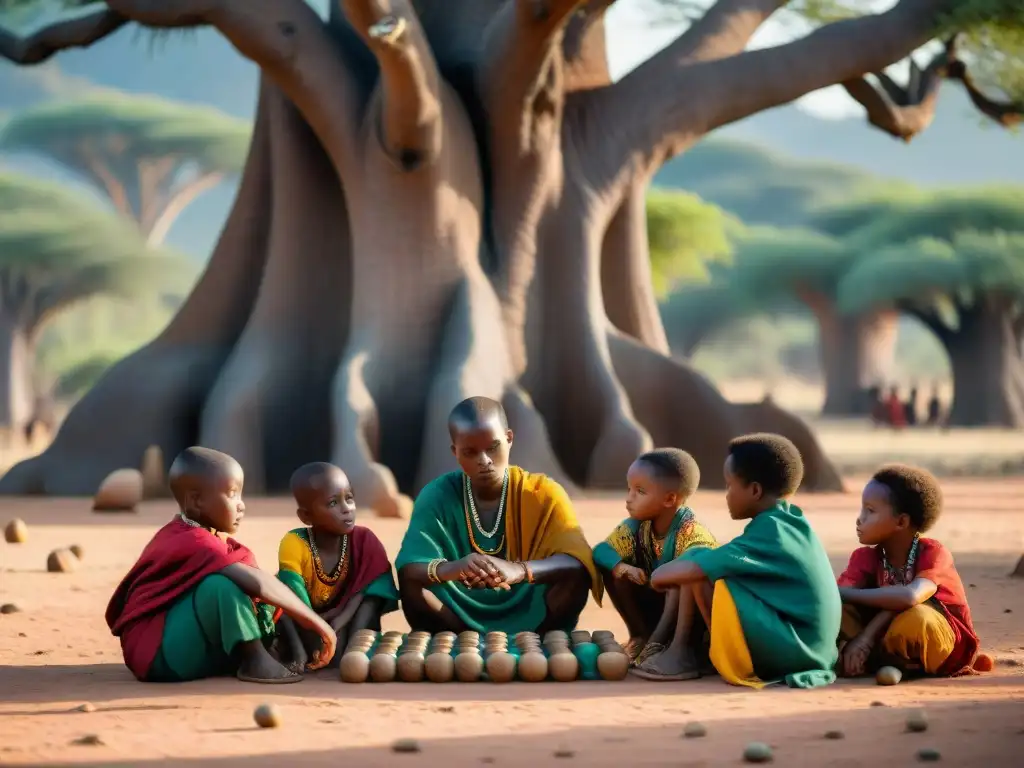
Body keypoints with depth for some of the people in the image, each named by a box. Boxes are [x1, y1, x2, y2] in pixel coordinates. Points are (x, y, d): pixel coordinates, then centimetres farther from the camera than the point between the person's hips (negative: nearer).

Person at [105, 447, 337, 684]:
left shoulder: (185, 536, 13)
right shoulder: (195, 542, -19)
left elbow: (254, 581, 13)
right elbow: (257, 582, -29)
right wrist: (316, 622, -25)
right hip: (155, 652, -10)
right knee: (220, 584, -30)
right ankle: (254, 659, -19)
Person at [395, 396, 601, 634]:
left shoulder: (543, 493, -7)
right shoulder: (437, 495, -6)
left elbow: (579, 564, -21)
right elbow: (408, 571, -17)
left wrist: (520, 570, -43)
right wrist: (452, 569, -41)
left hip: (531, 623, 0)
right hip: (457, 620, 0)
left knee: (574, 580, -27)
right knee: (412, 585, -26)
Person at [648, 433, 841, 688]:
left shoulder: (768, 530, -14)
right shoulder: (791, 522, 12)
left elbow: (692, 569, -20)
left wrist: (661, 575, 1)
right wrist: (676, 570, 15)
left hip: (788, 651, -10)